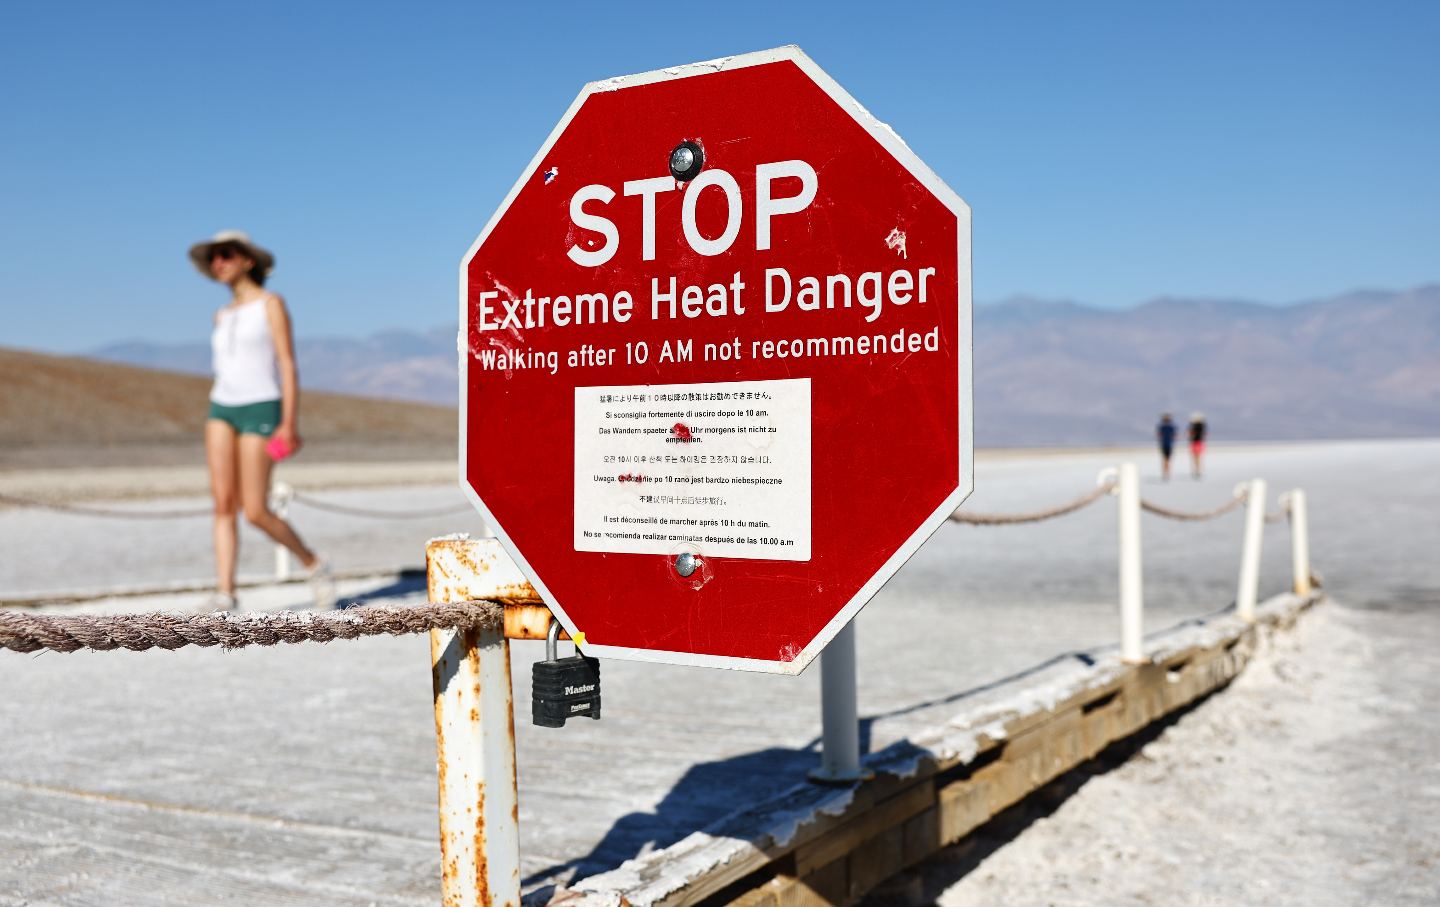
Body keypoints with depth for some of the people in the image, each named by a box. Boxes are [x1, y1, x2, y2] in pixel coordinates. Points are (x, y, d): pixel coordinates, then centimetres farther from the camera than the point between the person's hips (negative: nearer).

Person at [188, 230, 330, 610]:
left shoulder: (271, 303, -4)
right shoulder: (223, 315, 16)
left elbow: (288, 365, -10)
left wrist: (289, 422, -19)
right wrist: (223, 420, 18)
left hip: (261, 410, -6)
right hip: (222, 409, 6)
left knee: (256, 512, -11)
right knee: (223, 504, -8)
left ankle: (313, 564, 9)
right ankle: (224, 593, -9)